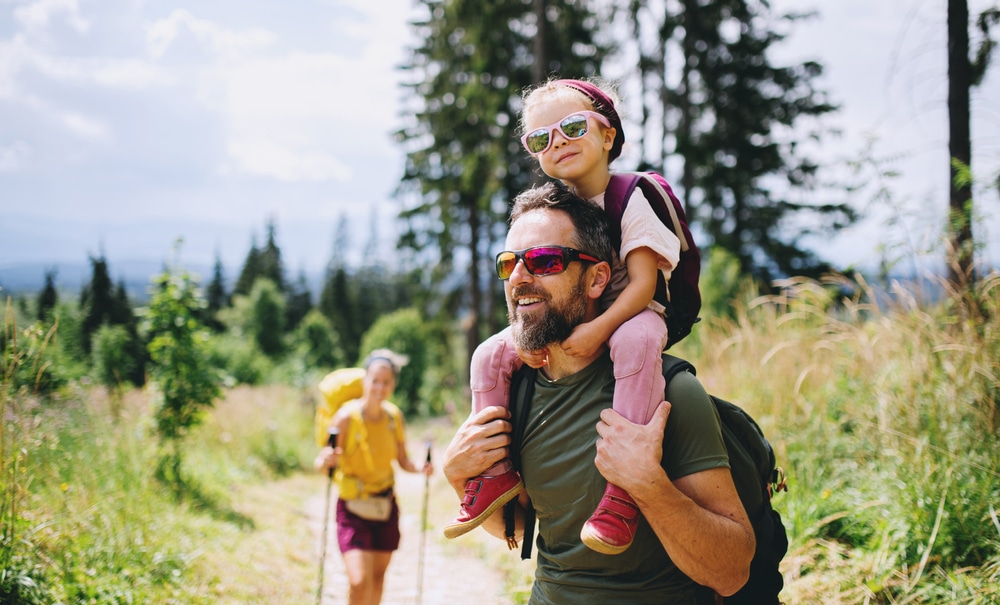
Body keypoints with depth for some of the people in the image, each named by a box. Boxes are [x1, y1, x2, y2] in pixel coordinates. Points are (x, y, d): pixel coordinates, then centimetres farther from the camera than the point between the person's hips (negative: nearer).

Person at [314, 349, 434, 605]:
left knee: (378, 577, 13)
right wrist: (326, 461, -39)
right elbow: (321, 463, -17)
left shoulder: (394, 416, -3)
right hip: (353, 508, -5)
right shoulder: (347, 416, -18)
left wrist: (420, 468, -12)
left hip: (386, 506, 5)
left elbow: (403, 460, 7)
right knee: (359, 582, -17)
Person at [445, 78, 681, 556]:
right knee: (490, 354, -7)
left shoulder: (632, 198, -14)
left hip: (630, 313, -6)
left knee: (634, 341, -41)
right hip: (563, 320, 6)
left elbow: (643, 282, -22)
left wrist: (600, 328, -37)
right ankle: (496, 471, 1)